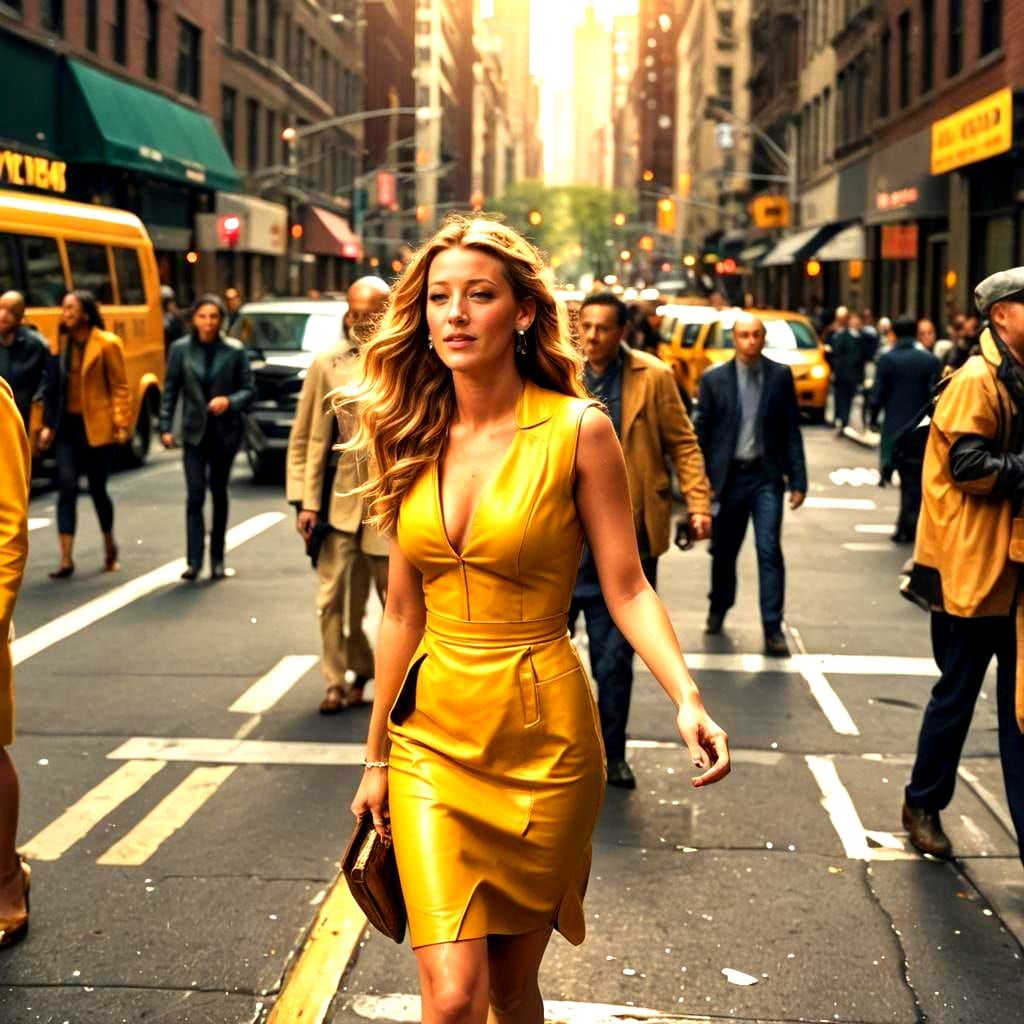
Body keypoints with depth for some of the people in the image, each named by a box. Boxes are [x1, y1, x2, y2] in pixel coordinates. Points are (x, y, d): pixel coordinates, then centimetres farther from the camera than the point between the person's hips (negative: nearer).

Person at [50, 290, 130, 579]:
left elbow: (120, 387, -5)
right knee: (66, 488, -6)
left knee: (97, 488, 8)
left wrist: (121, 424, -12)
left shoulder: (107, 344, -6)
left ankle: (110, 547, 33)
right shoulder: (61, 342, 7)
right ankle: (66, 560, -7)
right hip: (66, 425, 3)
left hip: (95, 426, -3)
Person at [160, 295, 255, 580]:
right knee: (195, 495, -9)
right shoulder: (181, 349, -1)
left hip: (225, 431, 0)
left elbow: (249, 390, -1)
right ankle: (194, 561, -10)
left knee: (219, 494, 12)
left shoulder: (235, 351, -3)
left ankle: (217, 559, 21)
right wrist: (166, 426, -4)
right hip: (195, 431, 0)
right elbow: (170, 391, 3)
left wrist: (229, 401, -20)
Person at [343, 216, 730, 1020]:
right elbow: (403, 613, 9)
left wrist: (686, 699, -25)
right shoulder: (412, 439, 3)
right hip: (433, 734, 2)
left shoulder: (577, 431, -8)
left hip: (542, 738, -2)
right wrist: (377, 757, 13)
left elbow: (627, 589, -8)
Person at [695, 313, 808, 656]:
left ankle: (773, 628, -5)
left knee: (769, 550, -9)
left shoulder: (781, 376, 1)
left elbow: (792, 431, 2)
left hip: (766, 476, -1)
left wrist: (798, 480, -1)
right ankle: (719, 608, 37)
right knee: (723, 550, 13)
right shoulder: (714, 379, 0)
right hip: (728, 476, 1)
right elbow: (702, 433, 2)